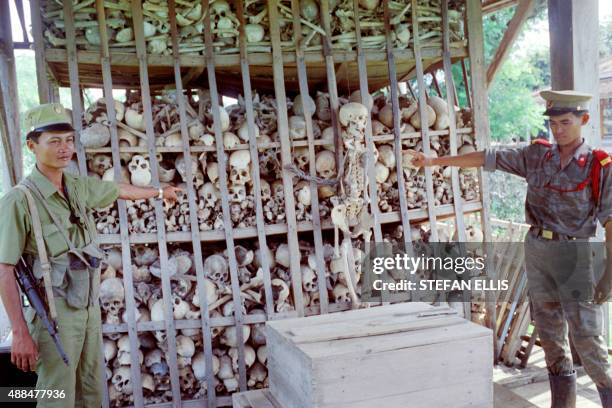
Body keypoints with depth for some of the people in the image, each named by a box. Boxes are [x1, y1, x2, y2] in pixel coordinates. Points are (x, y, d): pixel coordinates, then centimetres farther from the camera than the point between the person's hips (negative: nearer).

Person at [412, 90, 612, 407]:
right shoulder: (536, 154, 5)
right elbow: (487, 158, 5)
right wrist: (436, 161, 3)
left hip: (574, 253, -4)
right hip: (536, 250, 4)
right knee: (549, 332, 11)